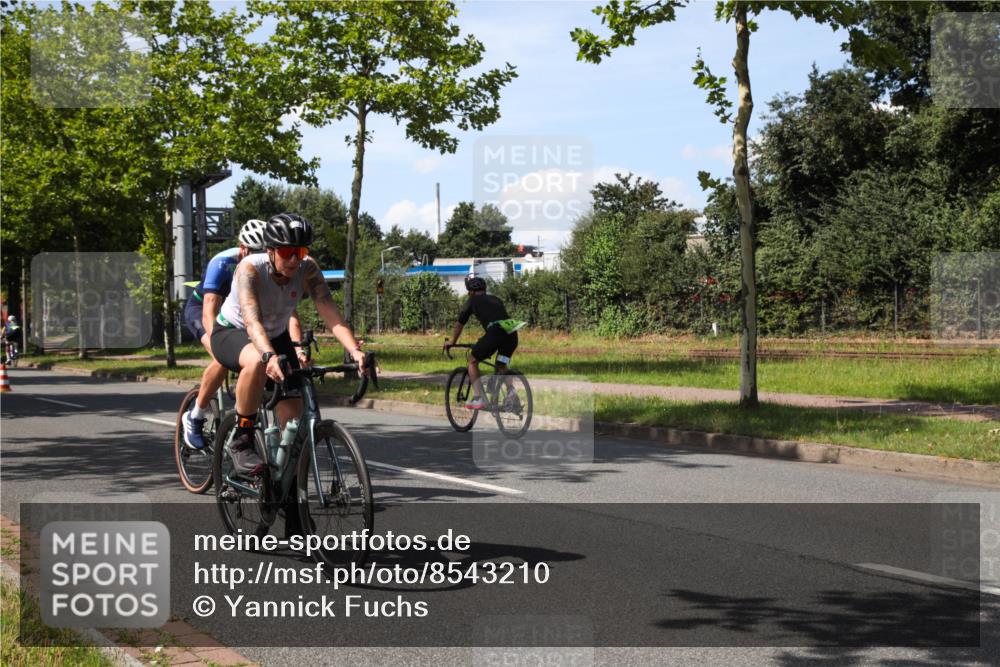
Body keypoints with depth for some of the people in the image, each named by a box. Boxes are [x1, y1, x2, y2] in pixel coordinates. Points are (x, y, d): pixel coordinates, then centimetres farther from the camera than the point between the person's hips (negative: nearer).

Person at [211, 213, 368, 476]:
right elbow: (252, 320, -46)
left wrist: (355, 351, -47)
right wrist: (270, 356, -64)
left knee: (293, 416, -8)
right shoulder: (250, 268, -32)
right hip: (232, 333, -4)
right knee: (258, 362, -40)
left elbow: (331, 314, -30)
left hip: (276, 337, 4)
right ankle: (241, 442, -23)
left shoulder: (308, 269, -21)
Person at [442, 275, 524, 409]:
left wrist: (451, 342, 45)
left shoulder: (472, 301, 20)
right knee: (501, 368, 25)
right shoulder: (496, 300, 34)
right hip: (512, 334, 5)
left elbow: (459, 325, 29)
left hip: (495, 332, -5)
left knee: (473, 361, 14)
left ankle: (478, 398, 6)